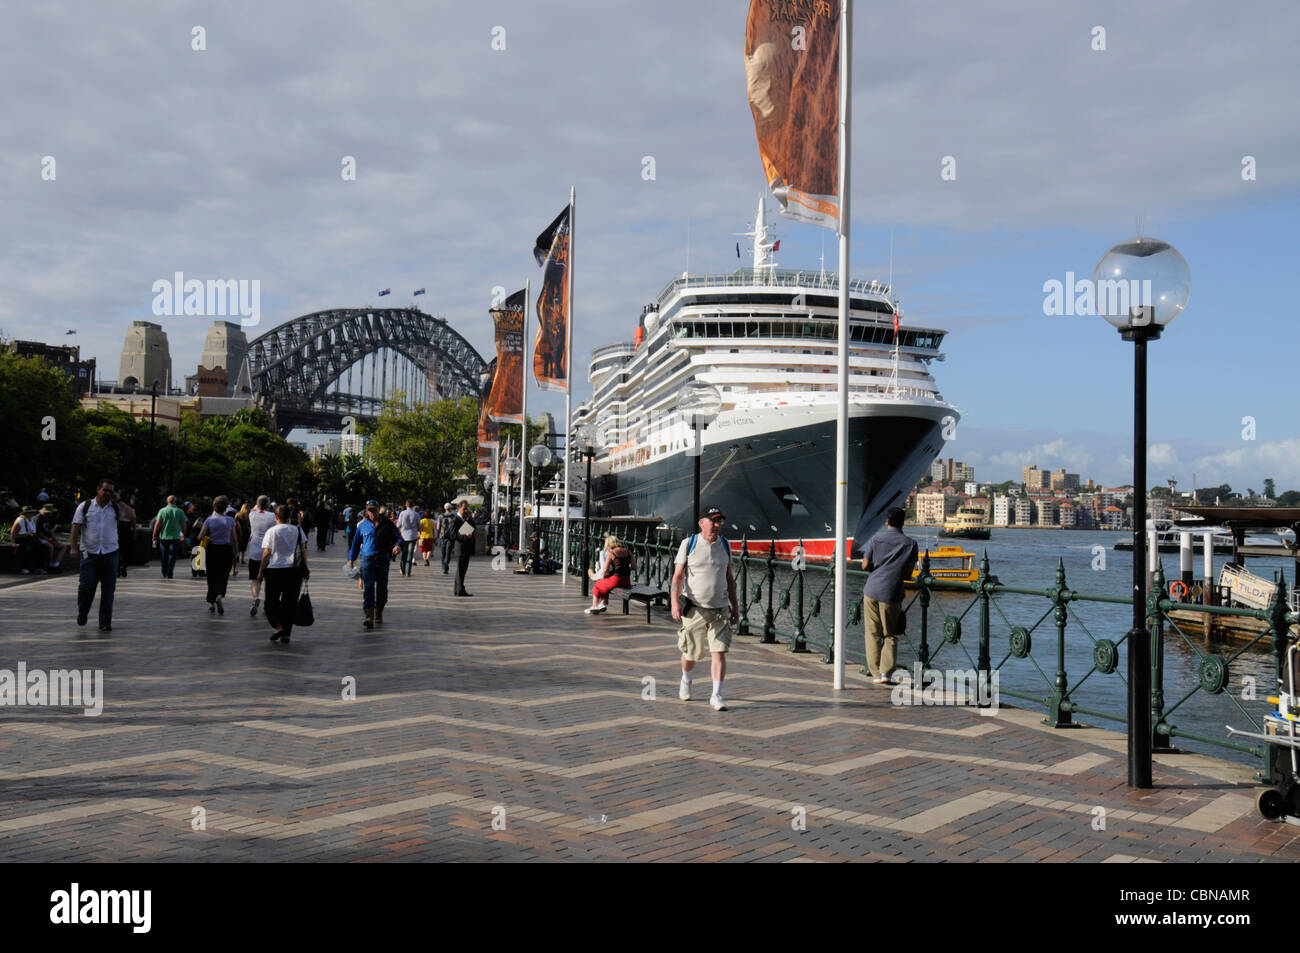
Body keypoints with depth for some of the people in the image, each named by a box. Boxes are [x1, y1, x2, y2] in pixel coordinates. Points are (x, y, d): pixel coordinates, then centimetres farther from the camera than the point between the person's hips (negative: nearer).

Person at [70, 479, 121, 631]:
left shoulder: (116, 508, 9)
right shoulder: (85, 506, 4)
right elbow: (76, 526, 1)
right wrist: (73, 547, -6)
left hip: (110, 554, 1)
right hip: (89, 554, -1)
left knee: (108, 589, 1)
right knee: (86, 586, -4)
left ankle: (105, 622, 7)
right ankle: (82, 613, 24)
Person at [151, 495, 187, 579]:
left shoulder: (162, 511, -2)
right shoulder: (180, 511, -2)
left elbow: (157, 524, -4)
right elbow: (183, 525, 2)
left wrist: (154, 536, 3)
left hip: (163, 537, 1)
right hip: (175, 537, -1)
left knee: (164, 557, 14)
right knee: (172, 556, 1)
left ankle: (164, 574, 21)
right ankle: (170, 574, -7)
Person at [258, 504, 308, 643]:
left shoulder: (272, 531, -5)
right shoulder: (298, 530, 5)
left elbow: (267, 553, -7)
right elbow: (303, 550, 4)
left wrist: (261, 572, -1)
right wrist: (305, 569, 11)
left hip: (275, 570, -3)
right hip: (294, 571, 3)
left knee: (271, 601, 10)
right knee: (290, 603, 8)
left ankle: (278, 627, -9)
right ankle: (286, 634, 7)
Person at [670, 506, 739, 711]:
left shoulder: (725, 545, 8)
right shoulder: (689, 544, -2)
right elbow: (677, 576, -4)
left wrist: (735, 606, 14)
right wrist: (675, 603, -15)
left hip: (720, 609, 2)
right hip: (694, 609, -2)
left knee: (720, 652, -8)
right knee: (691, 653, 9)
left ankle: (716, 695, -1)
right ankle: (685, 680, 39)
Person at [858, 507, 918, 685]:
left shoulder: (876, 539, 2)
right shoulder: (910, 544, 1)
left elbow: (865, 565, 3)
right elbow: (908, 573, 1)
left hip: (871, 591, 1)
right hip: (891, 594, -1)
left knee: (873, 634, 8)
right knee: (890, 636, 11)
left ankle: (876, 674, 5)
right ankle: (886, 672, -2)